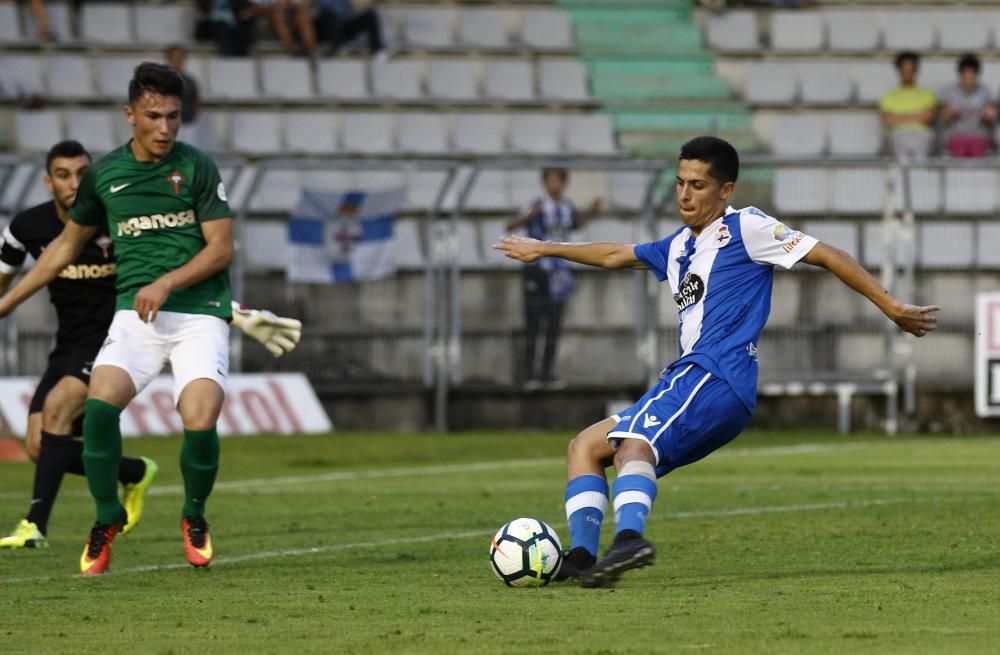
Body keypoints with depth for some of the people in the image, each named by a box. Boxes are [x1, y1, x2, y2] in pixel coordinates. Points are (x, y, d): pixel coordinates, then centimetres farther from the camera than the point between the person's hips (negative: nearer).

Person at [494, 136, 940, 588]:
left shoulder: (746, 228, 1)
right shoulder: (679, 247, 26)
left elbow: (827, 257, -1)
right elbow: (615, 256, 42)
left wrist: (892, 308, -6)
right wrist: (544, 250, 51)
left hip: (714, 377, -9)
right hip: (690, 378, 9)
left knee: (634, 445, -33)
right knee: (584, 448, 10)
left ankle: (629, 537, -59)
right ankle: (582, 558, -6)